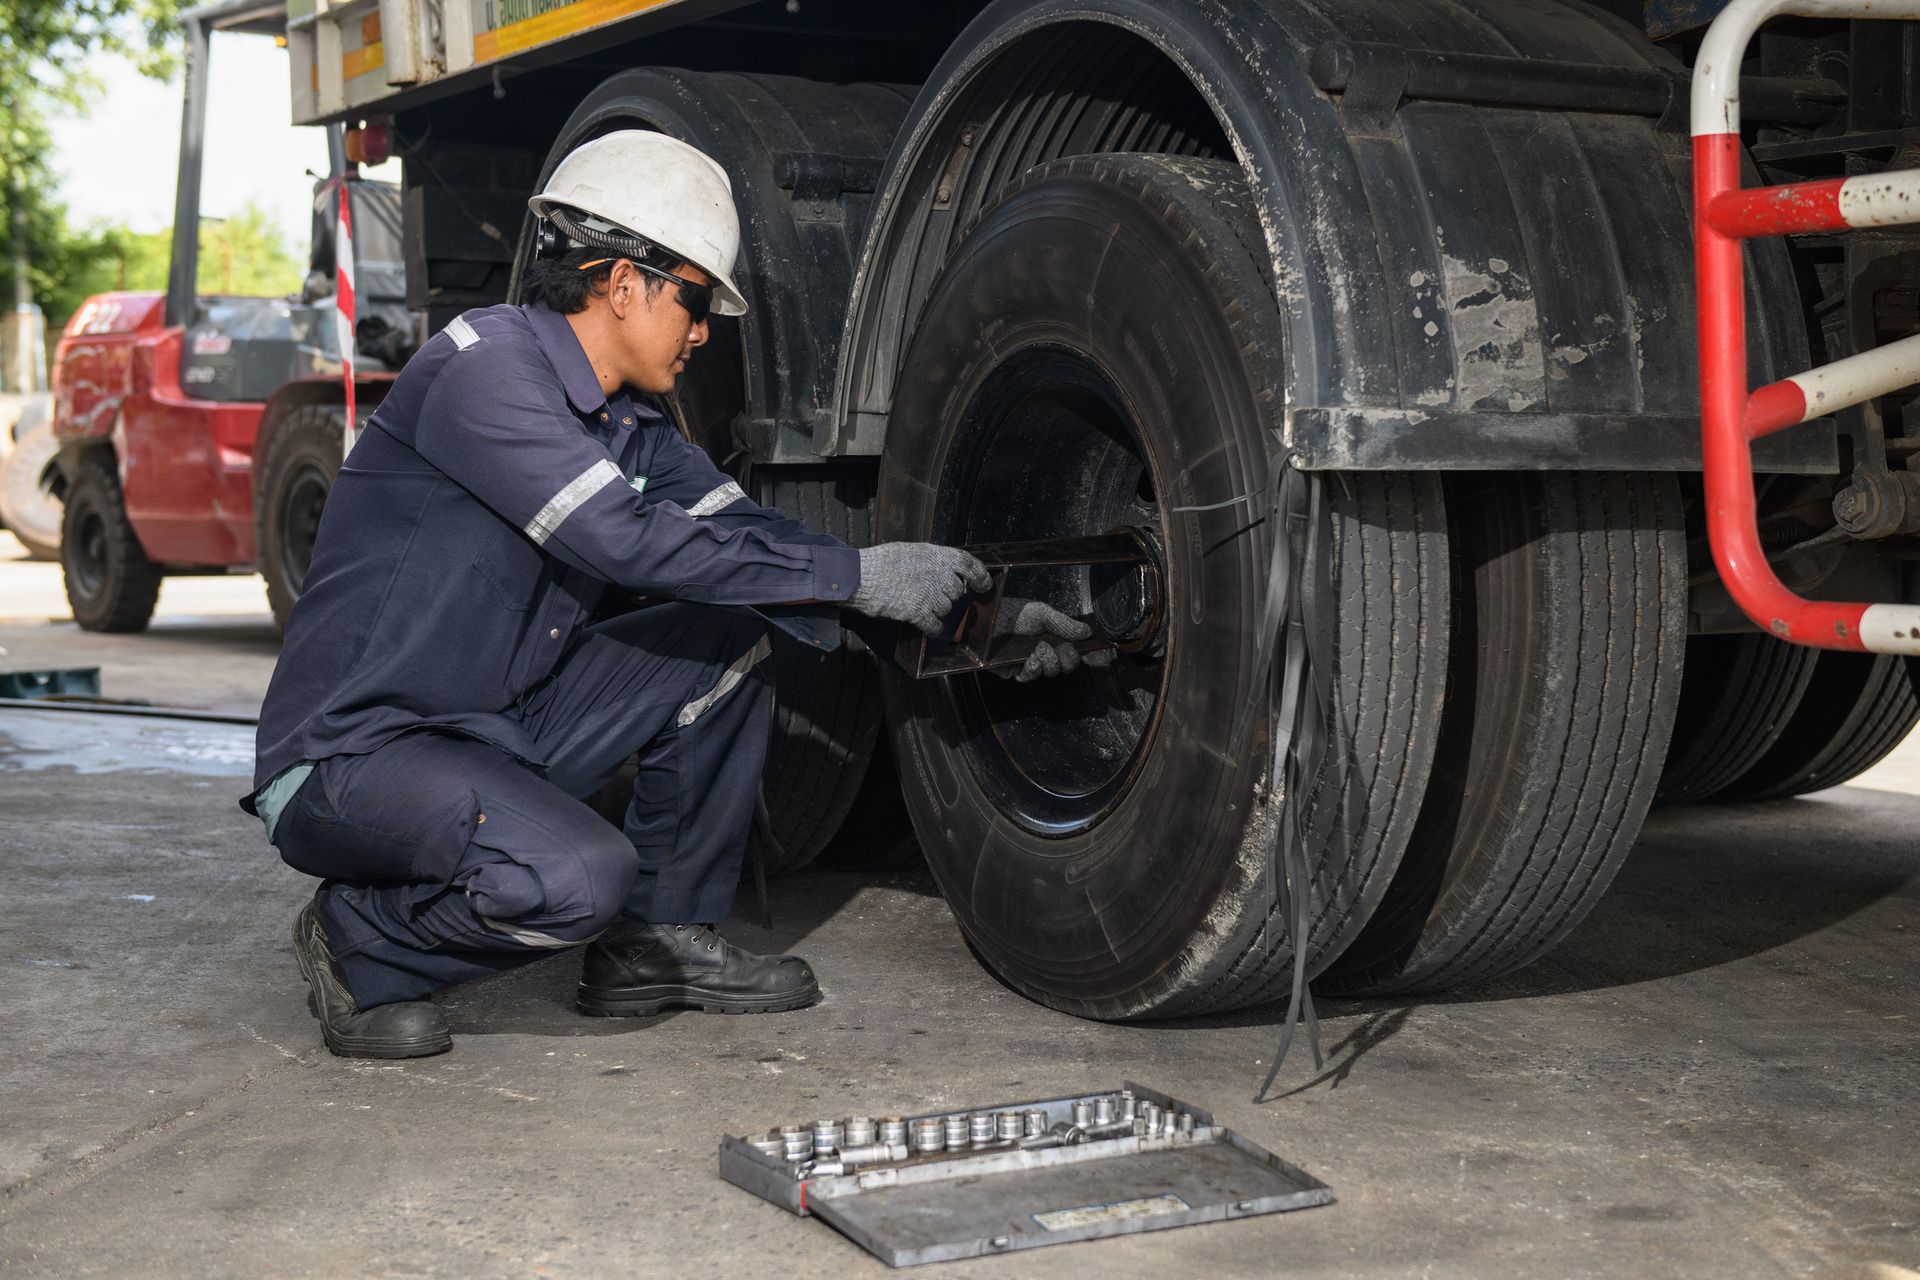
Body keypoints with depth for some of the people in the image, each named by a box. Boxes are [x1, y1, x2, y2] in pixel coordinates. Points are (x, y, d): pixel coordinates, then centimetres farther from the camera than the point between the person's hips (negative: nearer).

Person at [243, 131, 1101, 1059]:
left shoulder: (630, 426, 9)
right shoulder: (483, 366, -19)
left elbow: (750, 531, 9)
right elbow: (630, 541, -27)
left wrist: (971, 612, 1)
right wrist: (858, 575, -23)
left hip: (496, 729, 9)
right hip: (348, 756, -9)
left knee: (733, 630, 1)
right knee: (576, 877, -35)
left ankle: (661, 939, 8)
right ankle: (358, 947, -5)